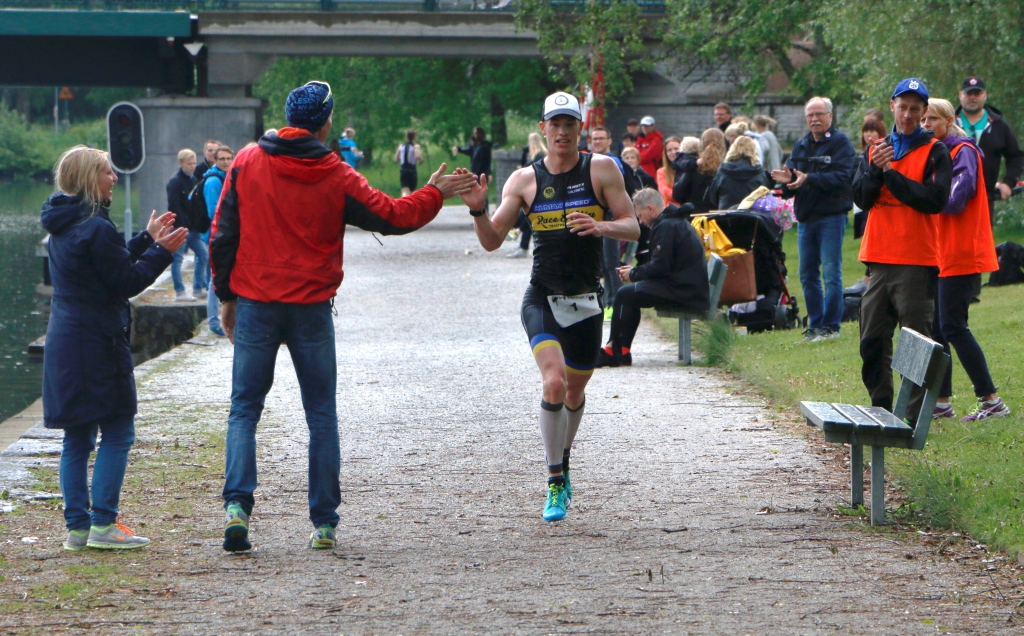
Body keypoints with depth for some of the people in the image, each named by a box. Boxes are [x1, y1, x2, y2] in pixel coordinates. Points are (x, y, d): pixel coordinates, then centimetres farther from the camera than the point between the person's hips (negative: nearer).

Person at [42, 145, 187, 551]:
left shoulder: (64, 225, 13)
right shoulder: (96, 228, -17)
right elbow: (127, 282, -14)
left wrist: (147, 241, 21)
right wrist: (161, 252, -5)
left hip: (64, 344, 9)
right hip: (98, 343, -9)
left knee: (77, 438, 11)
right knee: (117, 432, -2)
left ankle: (78, 527, 11)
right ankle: (102, 524, -5)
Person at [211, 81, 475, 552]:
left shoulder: (246, 163, 1)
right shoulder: (335, 176, -4)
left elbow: (223, 234, 2)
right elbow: (392, 217, 1)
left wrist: (225, 296, 11)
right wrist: (435, 193, 17)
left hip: (255, 304, 1)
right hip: (311, 306, -1)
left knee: (244, 409, 4)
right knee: (321, 414, 8)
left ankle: (237, 504, -14)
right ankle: (323, 522, 6)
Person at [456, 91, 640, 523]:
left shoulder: (601, 170, -1)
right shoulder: (525, 180, 2)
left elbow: (632, 228, -3)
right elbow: (492, 241, 2)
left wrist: (599, 226, -24)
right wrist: (478, 211, -18)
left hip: (586, 301, 1)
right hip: (542, 298, -1)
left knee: (575, 392, 14)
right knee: (554, 382, -23)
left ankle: (562, 465, 42)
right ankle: (555, 484, -15)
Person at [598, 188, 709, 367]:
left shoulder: (666, 226, -14)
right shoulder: (678, 221, 19)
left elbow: (659, 266, -19)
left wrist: (634, 274, -4)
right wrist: (636, 271, 13)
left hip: (682, 291, -11)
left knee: (625, 295, -12)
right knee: (628, 294, 18)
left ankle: (613, 352, -7)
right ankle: (621, 350, 13)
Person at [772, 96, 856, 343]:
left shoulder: (840, 143, -6)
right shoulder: (801, 145, 16)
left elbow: (843, 177, -18)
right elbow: (792, 172, 15)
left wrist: (809, 179, -25)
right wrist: (787, 179, -9)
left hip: (831, 216, -7)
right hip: (805, 218, 7)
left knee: (831, 274, -6)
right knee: (807, 275, 10)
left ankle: (831, 325, -2)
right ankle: (815, 325, 17)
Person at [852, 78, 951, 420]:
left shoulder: (935, 152, 0)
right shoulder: (877, 149, 16)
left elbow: (935, 200, -13)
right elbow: (861, 198, 6)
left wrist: (890, 174, -10)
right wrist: (875, 170, -12)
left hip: (917, 263, -5)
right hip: (879, 260, 5)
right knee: (872, 342, 8)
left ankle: (915, 416, -6)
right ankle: (880, 410, 17)